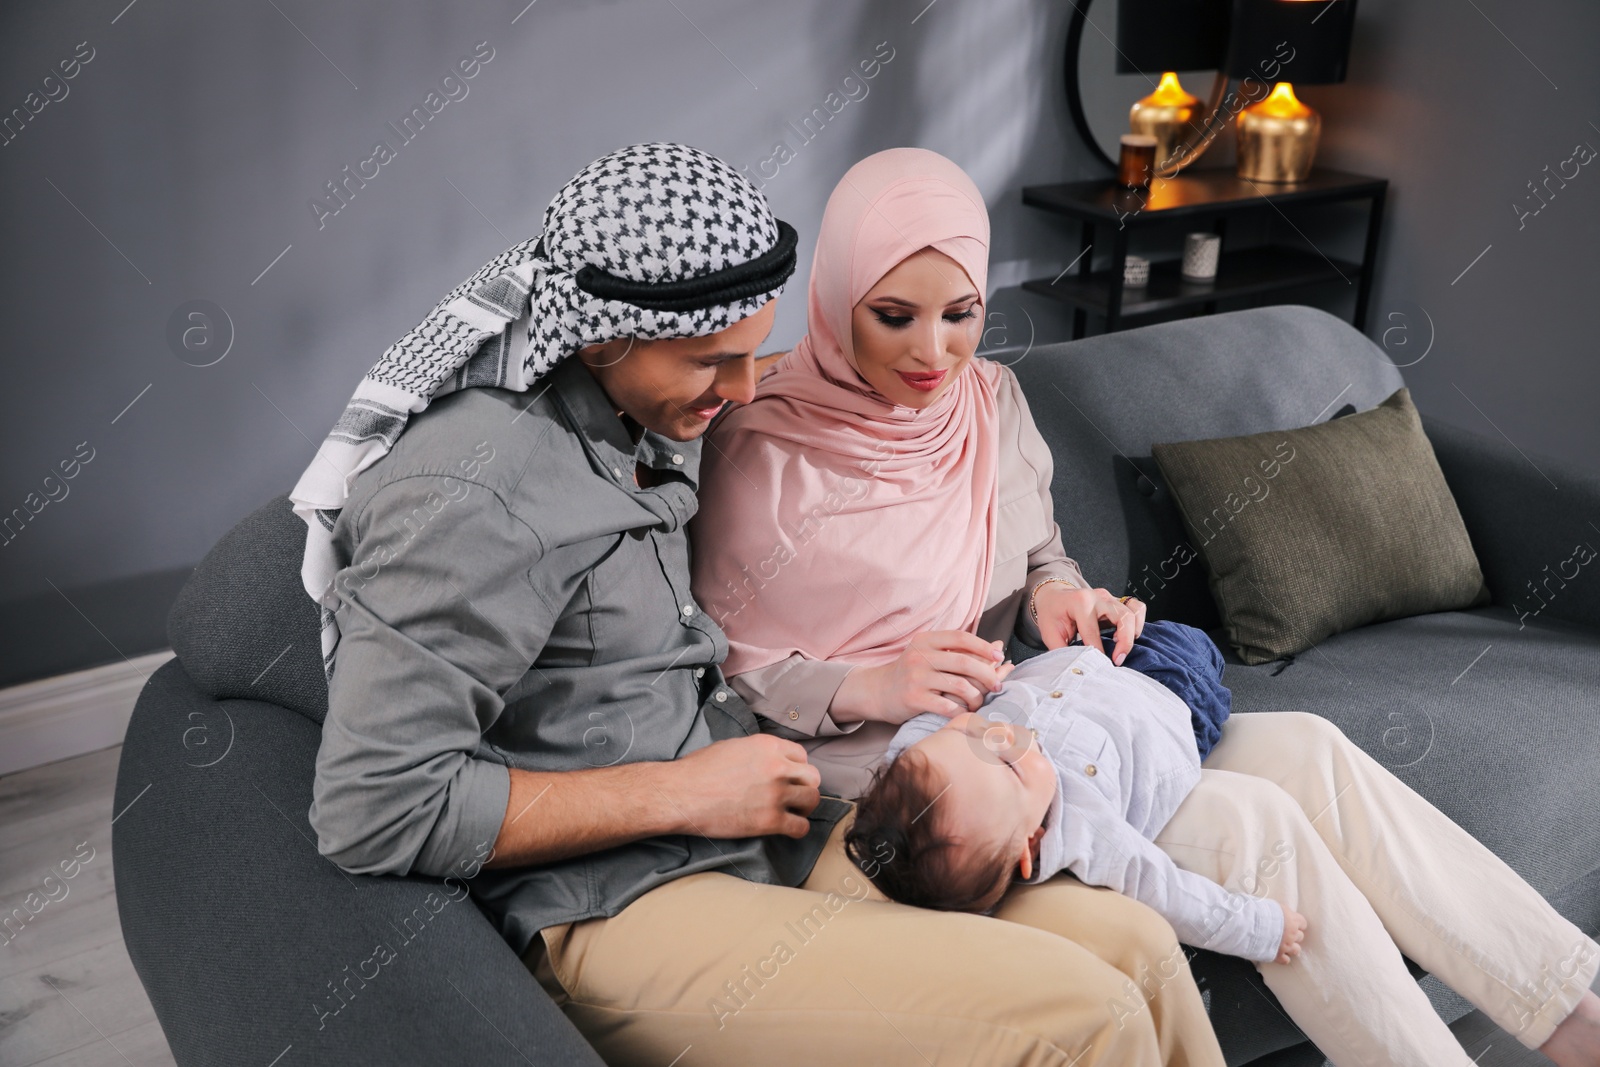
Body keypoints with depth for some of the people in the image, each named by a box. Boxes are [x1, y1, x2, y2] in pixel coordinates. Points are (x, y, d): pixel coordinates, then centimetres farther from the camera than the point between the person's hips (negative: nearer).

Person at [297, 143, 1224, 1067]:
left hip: (749, 829, 9)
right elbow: (374, 808, -22)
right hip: (607, 908, -8)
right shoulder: (471, 498, -20)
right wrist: (680, 793, -17)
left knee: (1134, 944, -5)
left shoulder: (649, 427, 9)